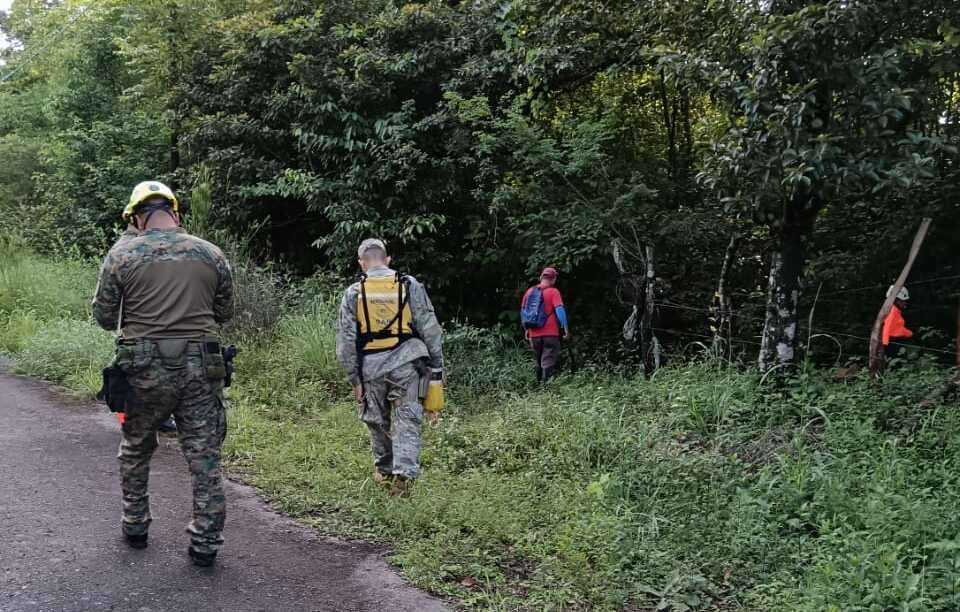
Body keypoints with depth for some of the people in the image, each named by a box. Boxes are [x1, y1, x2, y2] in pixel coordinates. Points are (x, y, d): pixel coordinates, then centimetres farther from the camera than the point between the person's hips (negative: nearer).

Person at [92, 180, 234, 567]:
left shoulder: (122, 254, -3)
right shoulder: (210, 253, 2)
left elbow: (103, 317, 1)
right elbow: (224, 313, 11)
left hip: (144, 368, 0)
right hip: (200, 365, 1)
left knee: (135, 450, 21)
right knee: (205, 456, 7)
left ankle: (135, 526, 33)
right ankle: (206, 543, 10)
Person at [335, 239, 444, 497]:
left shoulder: (353, 293, 3)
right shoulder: (410, 286, 1)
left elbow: (346, 340, 2)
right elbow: (430, 330, 1)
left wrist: (354, 378, 8)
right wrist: (436, 366, 8)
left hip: (371, 368, 1)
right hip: (406, 365, -1)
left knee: (377, 420, 19)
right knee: (406, 421, 2)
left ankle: (384, 469, 32)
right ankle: (404, 473, -11)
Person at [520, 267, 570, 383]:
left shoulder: (530, 291, 9)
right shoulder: (553, 292, -6)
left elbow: (523, 311, 13)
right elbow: (560, 310, -15)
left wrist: (527, 329, 22)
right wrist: (566, 329, -13)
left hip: (534, 334, 5)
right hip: (550, 334, -5)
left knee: (538, 364, 17)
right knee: (549, 364, -3)